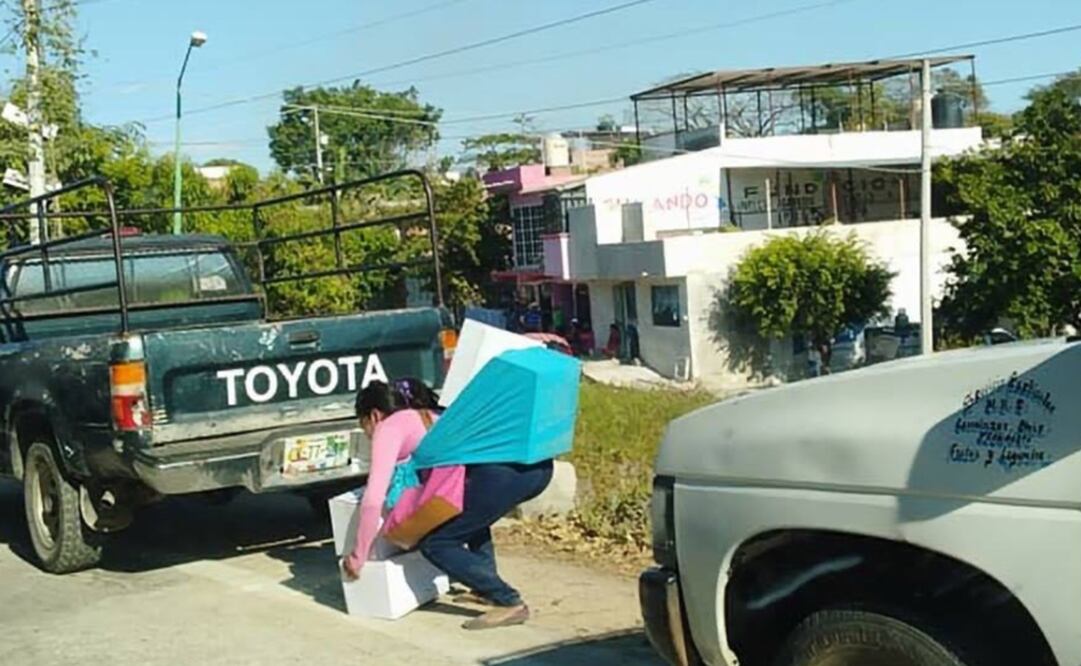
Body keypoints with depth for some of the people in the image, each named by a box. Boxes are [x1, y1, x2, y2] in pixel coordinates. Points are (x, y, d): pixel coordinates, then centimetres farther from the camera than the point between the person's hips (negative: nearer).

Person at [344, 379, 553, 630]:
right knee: (470, 510, 35)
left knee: (435, 545, 4)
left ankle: (509, 603, 2)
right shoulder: (429, 416, 35)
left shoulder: (389, 427, 11)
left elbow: (373, 500, 4)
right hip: (538, 462, 9)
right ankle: (488, 588, 28)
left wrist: (358, 556, 14)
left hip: (504, 471, -9)